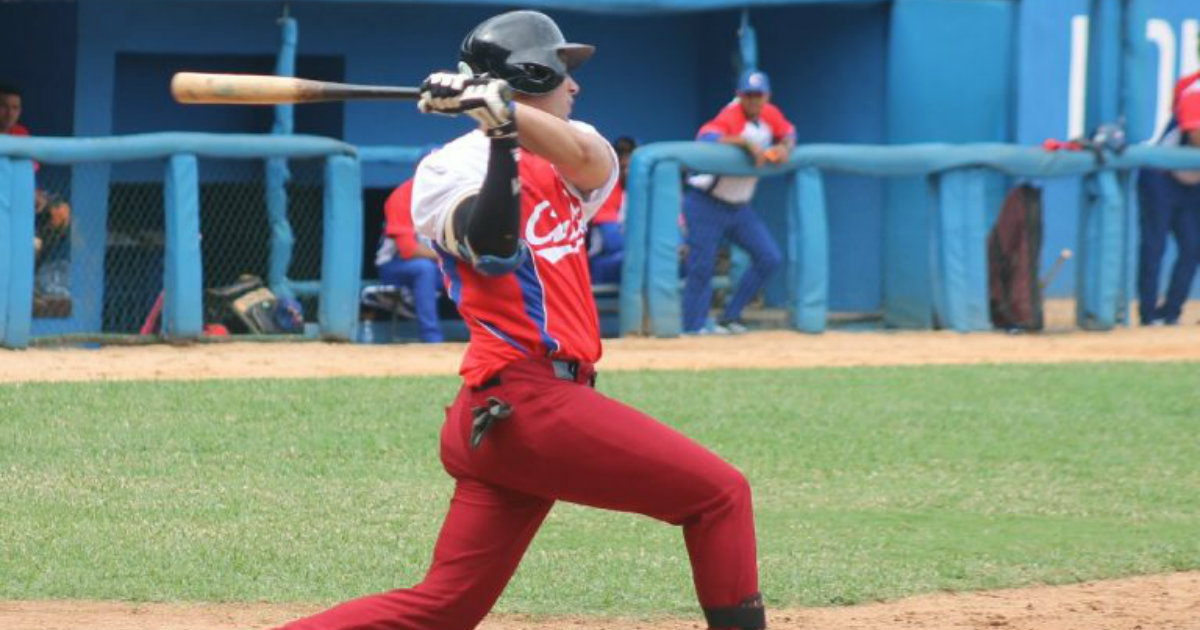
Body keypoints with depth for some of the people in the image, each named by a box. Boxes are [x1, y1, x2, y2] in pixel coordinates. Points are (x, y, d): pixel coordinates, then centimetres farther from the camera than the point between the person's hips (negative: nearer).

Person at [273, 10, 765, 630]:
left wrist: (505, 110, -20)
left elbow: (592, 160, -7)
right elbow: (492, 249, -20)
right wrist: (502, 139, -23)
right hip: (527, 399, -8)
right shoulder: (450, 167, -1)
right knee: (720, 493, -5)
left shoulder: (560, 157, 19)